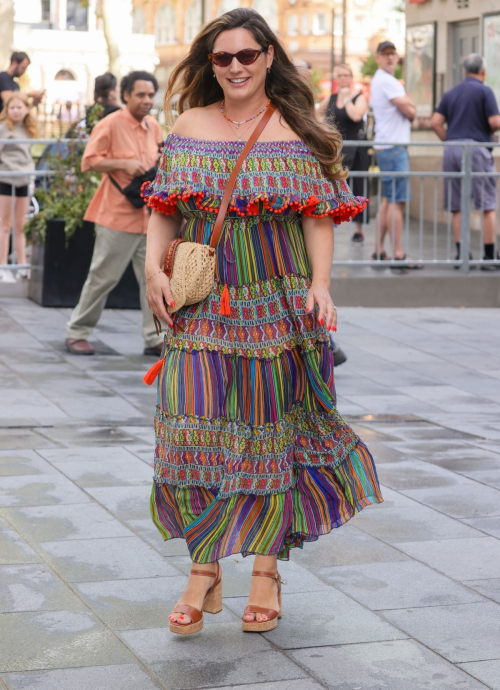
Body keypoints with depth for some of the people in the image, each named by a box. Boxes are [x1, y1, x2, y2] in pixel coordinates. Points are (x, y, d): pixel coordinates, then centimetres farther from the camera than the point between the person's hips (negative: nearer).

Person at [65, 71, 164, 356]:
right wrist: (123, 164, -20)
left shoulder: (154, 126, 11)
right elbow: (89, 161, -10)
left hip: (150, 215, 6)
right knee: (104, 276, 1)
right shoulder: (111, 124, -8)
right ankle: (77, 332, 15)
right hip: (118, 215, -6)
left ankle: (155, 338, 10)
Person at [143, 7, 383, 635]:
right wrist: (154, 265, -5)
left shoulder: (297, 133, 1)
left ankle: (266, 568, 18)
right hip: (201, 307, 2)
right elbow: (163, 208, 11)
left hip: (277, 307, -2)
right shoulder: (188, 127, 8)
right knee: (192, 428, -6)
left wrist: (320, 284, -13)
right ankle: (204, 570, 6)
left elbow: (320, 217, 0)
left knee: (271, 433, 5)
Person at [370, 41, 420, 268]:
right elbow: (410, 111, -14)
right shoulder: (387, 81, -11)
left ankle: (379, 251, 14)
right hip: (393, 147, -11)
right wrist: (410, 107, 7)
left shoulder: (380, 80, 21)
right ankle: (398, 254, -13)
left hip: (386, 147, 11)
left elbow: (408, 110, 20)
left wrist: (407, 105, 0)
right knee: (397, 201, -11)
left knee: (388, 200, 12)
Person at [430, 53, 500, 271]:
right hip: (476, 149, -5)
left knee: (457, 207, 8)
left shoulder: (451, 93, 14)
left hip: (452, 150, 5)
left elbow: (435, 122, 7)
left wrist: (449, 140, 13)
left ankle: (461, 254, 6)